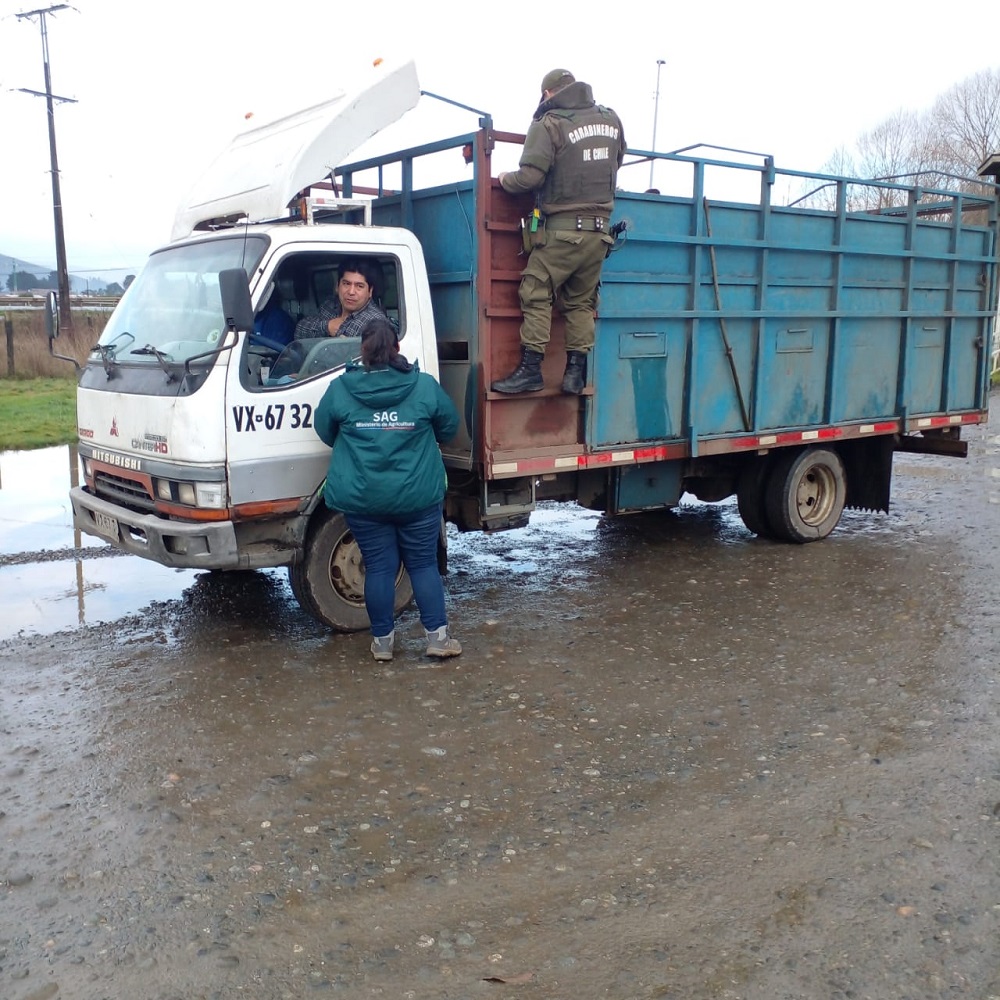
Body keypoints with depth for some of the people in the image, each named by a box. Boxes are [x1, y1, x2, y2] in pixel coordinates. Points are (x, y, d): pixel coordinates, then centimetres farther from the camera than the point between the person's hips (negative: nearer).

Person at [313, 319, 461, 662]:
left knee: (379, 567, 10)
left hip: (362, 499, 1)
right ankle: (438, 636, 11)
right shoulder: (424, 385, -4)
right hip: (417, 496, 0)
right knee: (424, 564, 11)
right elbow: (448, 427, 9)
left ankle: (382, 641, 18)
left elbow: (325, 430, 11)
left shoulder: (340, 389, -4)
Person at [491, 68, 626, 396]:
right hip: (600, 229, 6)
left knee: (536, 295, 1)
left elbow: (530, 177, -16)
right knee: (581, 302, 12)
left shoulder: (548, 125, -9)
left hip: (563, 229, -6)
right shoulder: (611, 120, 10)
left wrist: (505, 180, 4)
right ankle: (576, 372, 10)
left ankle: (530, 370, -2)